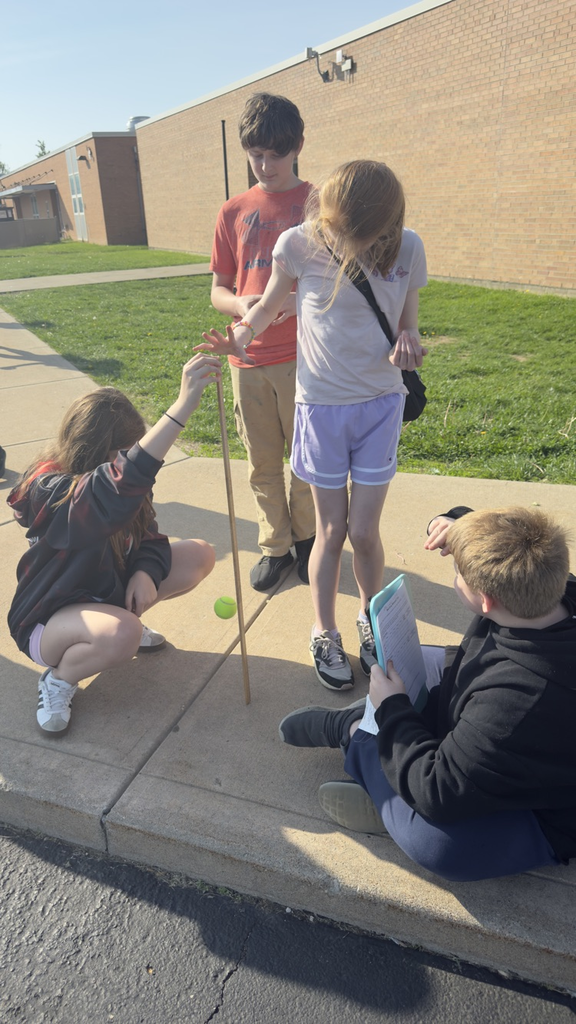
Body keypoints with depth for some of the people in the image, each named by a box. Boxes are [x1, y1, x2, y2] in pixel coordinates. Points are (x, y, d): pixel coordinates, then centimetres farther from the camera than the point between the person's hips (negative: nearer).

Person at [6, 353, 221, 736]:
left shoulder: (120, 483, -6)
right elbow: (125, 478, -53)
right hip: (49, 619, -8)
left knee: (200, 555, -3)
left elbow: (150, 537, 0)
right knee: (121, 636, -42)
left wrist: (146, 573, -24)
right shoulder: (51, 493, -33)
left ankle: (124, 620, 13)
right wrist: (185, 402, -61)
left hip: (107, 593, 8)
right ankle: (59, 679, -7)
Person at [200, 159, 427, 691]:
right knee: (331, 529, 6)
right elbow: (269, 305, 5)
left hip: (381, 404, 1)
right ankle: (325, 633, 28)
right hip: (321, 404, -1)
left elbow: (408, 322, 5)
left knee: (364, 531, 3)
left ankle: (372, 618, 32)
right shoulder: (299, 244, -10)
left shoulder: (407, 249, -6)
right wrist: (242, 335, -15)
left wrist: (407, 345, -18)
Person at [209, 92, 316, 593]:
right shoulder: (234, 212, 10)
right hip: (248, 358, 3)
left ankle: (306, 537, 29)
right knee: (263, 462, 9)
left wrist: (302, 299, -19)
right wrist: (241, 305, -12)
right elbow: (218, 290, 12)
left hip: (302, 355, -2)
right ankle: (275, 545, 26)